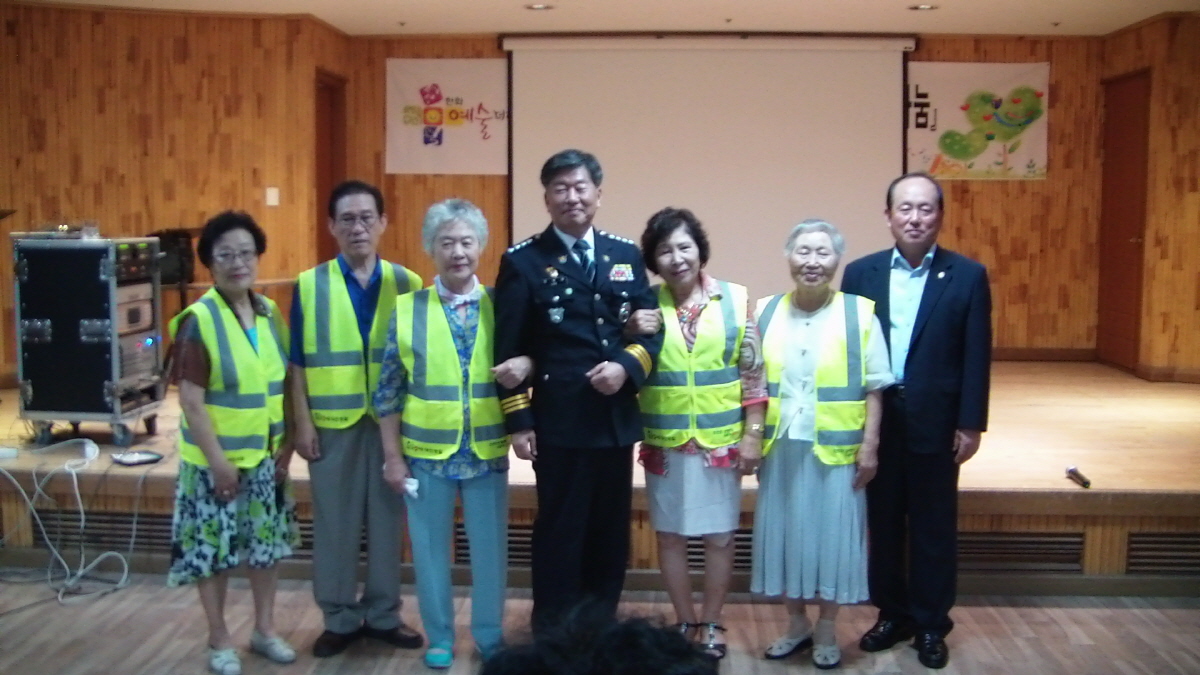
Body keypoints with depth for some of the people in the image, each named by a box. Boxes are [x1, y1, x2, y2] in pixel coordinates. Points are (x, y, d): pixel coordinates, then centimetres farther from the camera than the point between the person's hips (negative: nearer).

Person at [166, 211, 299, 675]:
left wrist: (287, 441, 5)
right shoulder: (198, 321, -16)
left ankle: (265, 630, 31)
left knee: (265, 542, 15)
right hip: (216, 459, -5)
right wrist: (217, 460, -18)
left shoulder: (270, 313, 2)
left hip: (265, 455, 5)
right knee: (213, 549, 6)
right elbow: (191, 400, -17)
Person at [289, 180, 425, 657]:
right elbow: (298, 362, 0)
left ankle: (382, 614, 25)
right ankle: (340, 619, 23)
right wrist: (303, 422, -5)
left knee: (386, 519, 9)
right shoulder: (309, 286, 0)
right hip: (332, 422, 0)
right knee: (334, 523, 8)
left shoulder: (406, 284, 1)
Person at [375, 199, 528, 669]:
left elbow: (526, 361, 6)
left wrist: (524, 365, -16)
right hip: (426, 454, 0)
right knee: (430, 548, 11)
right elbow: (388, 390, 0)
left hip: (488, 452, 0)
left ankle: (490, 635, 30)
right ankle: (439, 637, 30)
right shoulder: (407, 310, -3)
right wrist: (393, 456, -1)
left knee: (490, 548, 11)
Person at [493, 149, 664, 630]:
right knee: (559, 532, 6)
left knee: (611, 532, 14)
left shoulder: (627, 255, 9)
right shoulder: (523, 261, -3)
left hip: (617, 418, 4)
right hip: (559, 422, -4)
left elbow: (651, 330, 7)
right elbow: (508, 351, -5)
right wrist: (518, 421, -9)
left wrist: (627, 366, -13)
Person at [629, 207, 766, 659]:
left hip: (720, 439, -1)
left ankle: (711, 624, 24)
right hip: (664, 440, 1)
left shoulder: (734, 298, -4)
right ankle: (685, 621, 27)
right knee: (670, 535, 10)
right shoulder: (644, 304, -2)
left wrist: (753, 434, -5)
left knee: (719, 536, 8)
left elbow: (753, 372, -2)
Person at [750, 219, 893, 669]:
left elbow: (873, 389, -4)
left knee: (831, 536, 6)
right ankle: (796, 625, 29)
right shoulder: (766, 313, 2)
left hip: (836, 449, -2)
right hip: (780, 448, 3)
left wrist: (869, 446, -8)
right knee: (785, 533, 11)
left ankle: (827, 632, 24)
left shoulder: (859, 314, -6)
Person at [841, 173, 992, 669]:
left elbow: (976, 357, -3)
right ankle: (893, 614, 28)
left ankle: (931, 625, 23)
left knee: (933, 528, 9)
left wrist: (971, 424, -6)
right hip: (874, 420, 2)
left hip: (936, 423, -2)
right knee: (883, 525, 12)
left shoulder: (967, 276, -2)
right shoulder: (860, 273, 2)